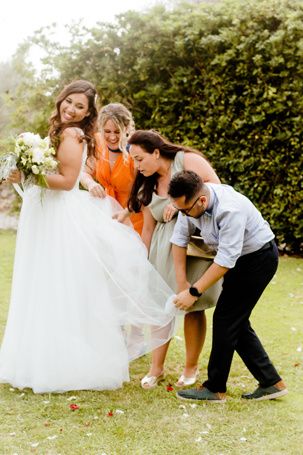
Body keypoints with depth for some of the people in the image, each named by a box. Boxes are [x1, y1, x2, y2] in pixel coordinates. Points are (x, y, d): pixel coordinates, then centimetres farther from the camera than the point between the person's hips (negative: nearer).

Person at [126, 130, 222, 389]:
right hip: (164, 246, 5)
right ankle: (157, 367, 13)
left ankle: (191, 367, 15)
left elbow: (216, 186, -16)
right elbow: (148, 227, 11)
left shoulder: (187, 160, -7)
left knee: (193, 305, 0)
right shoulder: (147, 188, 9)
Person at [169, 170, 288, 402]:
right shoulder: (190, 201, -13)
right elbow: (179, 239, -3)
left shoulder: (230, 210, -36)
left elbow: (225, 260, -33)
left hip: (259, 258, -8)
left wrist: (194, 291, -28)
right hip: (241, 258, 8)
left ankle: (215, 388, 5)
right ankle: (271, 382, 16)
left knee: (226, 319, -7)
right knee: (236, 322, 9)